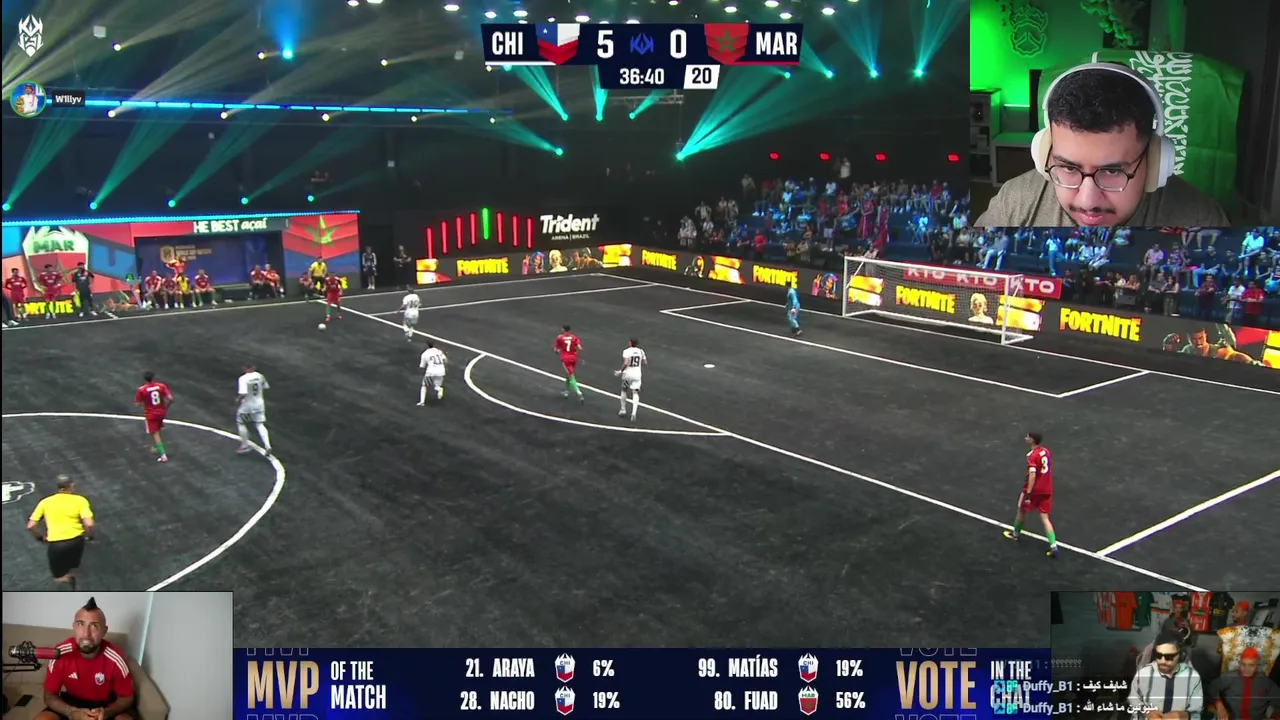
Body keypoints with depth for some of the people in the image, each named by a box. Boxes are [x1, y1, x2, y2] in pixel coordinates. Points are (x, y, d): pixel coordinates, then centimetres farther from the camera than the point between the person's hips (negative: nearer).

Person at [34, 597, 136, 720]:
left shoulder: (115, 658, -22)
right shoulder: (60, 654, -20)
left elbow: (127, 697, -9)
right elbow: (49, 695, -10)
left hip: (104, 706, -1)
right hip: (70, 703, 1)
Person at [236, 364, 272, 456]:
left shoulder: (243, 379, -23)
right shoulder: (260, 376, -6)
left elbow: (243, 394, -30)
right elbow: (266, 387, 8)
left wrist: (238, 400, -11)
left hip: (246, 405, -5)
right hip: (259, 404, 5)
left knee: (241, 423, 18)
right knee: (260, 425, 9)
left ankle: (245, 445, 25)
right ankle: (267, 446, -5)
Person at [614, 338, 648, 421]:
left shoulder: (626, 351, -10)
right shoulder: (641, 351, 4)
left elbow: (626, 363, -22)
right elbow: (645, 363, 8)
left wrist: (620, 371, -10)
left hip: (627, 374, -2)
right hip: (637, 374, 2)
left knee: (624, 390, 19)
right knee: (635, 393, 1)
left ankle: (623, 410, 27)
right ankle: (634, 412, -18)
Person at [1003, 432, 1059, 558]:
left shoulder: (1032, 455, -19)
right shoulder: (1046, 451, 5)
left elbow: (1032, 475, -26)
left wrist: (1028, 494, -27)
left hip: (1034, 489, -6)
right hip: (1047, 490, 6)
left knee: (1021, 510, 19)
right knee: (1044, 518, 6)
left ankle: (1015, 533, 41)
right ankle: (1053, 546, -6)